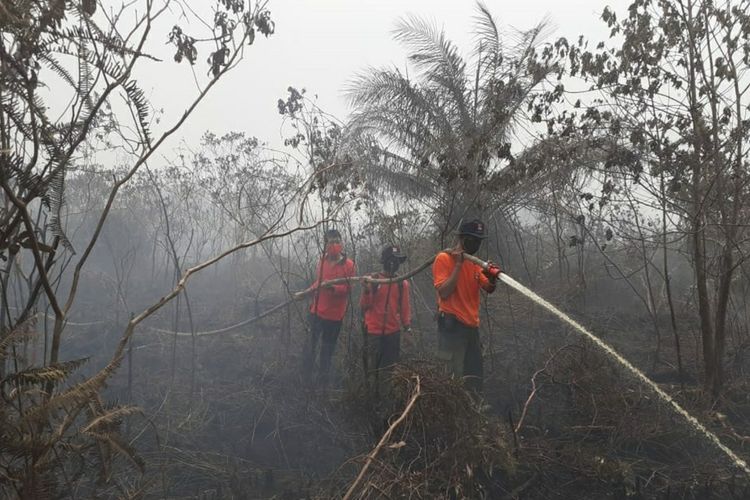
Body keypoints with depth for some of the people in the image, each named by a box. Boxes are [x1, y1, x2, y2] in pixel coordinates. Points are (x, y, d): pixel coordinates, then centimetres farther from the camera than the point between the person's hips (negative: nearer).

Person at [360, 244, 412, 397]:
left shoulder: (403, 283, 3)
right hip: (373, 332, -2)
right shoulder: (373, 280, -5)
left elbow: (405, 307, 10)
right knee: (372, 367, 7)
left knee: (388, 368, 9)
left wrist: (407, 326, 0)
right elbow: (364, 306, -7)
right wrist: (366, 290, -23)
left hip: (393, 332, 3)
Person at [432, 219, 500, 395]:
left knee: (475, 377, 13)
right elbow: (444, 292, -17)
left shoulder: (474, 262, 14)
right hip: (452, 325, -8)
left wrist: (492, 278, -14)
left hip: (472, 326, 8)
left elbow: (488, 289, 8)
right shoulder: (444, 258, -8)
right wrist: (458, 265, -17)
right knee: (455, 377, -8)